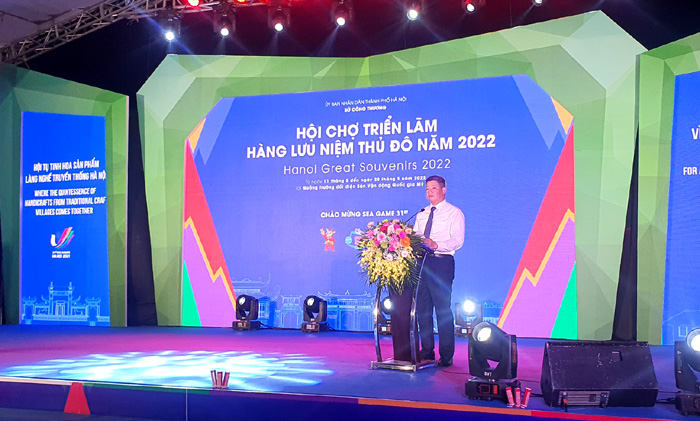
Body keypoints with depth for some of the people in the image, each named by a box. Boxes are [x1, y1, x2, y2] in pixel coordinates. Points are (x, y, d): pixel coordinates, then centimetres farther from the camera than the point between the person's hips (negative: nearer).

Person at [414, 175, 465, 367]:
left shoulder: (454, 213, 2)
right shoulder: (421, 214, 21)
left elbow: (457, 240, -10)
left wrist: (435, 244, -26)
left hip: (442, 262, -6)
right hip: (421, 261, 6)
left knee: (443, 309, -6)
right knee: (422, 308, 7)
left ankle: (446, 356, 1)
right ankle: (427, 351, 17)